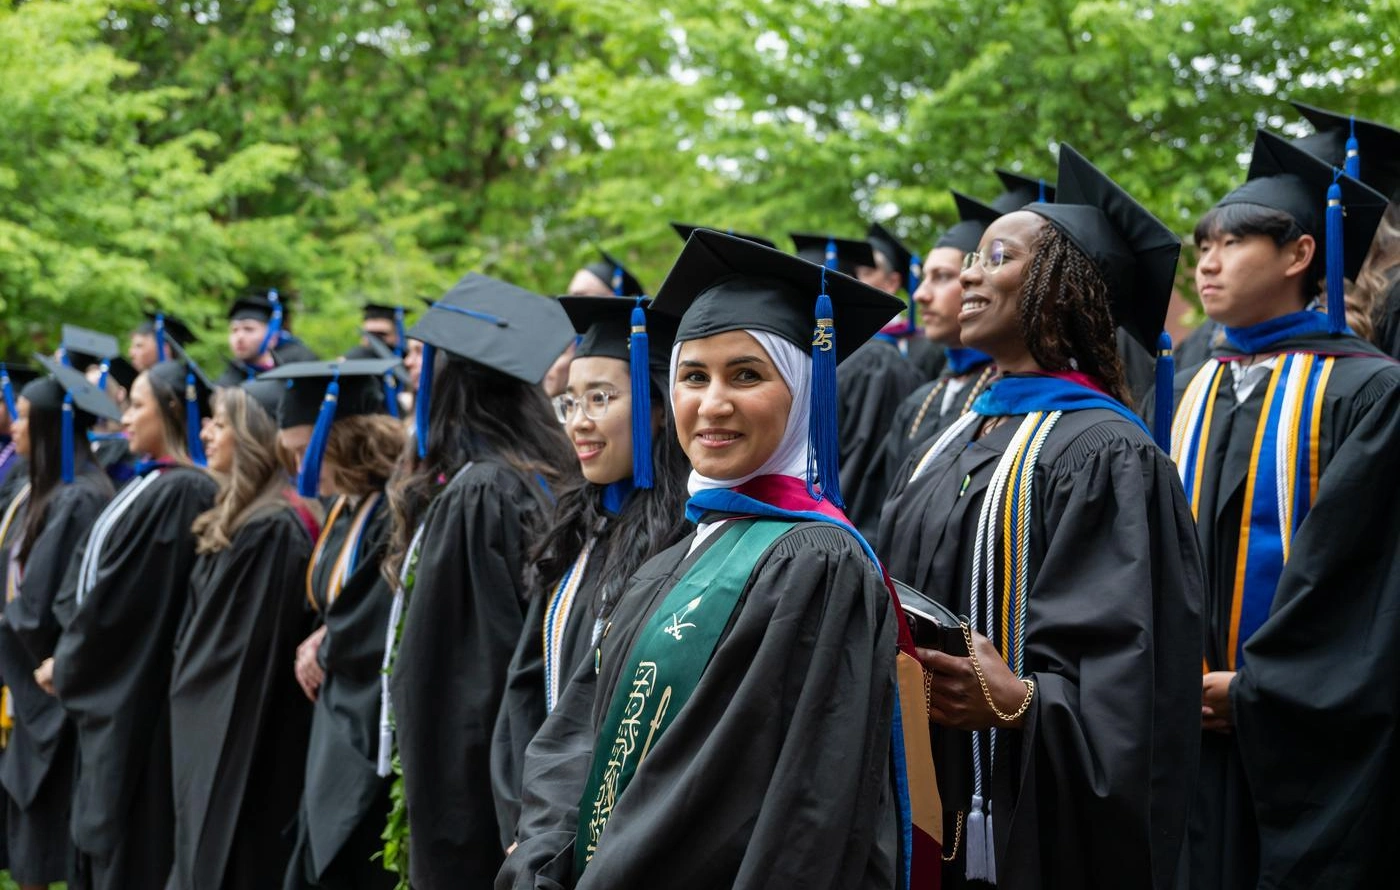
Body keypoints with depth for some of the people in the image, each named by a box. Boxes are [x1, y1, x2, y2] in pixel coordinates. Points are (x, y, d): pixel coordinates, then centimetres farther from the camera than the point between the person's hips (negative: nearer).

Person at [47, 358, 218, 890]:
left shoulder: (181, 492, -18)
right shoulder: (154, 485, 11)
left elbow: (118, 598, -16)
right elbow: (95, 576, 17)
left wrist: (69, 661, -5)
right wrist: (72, 653, 8)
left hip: (136, 698, -10)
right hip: (111, 691, 10)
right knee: (103, 839, 14)